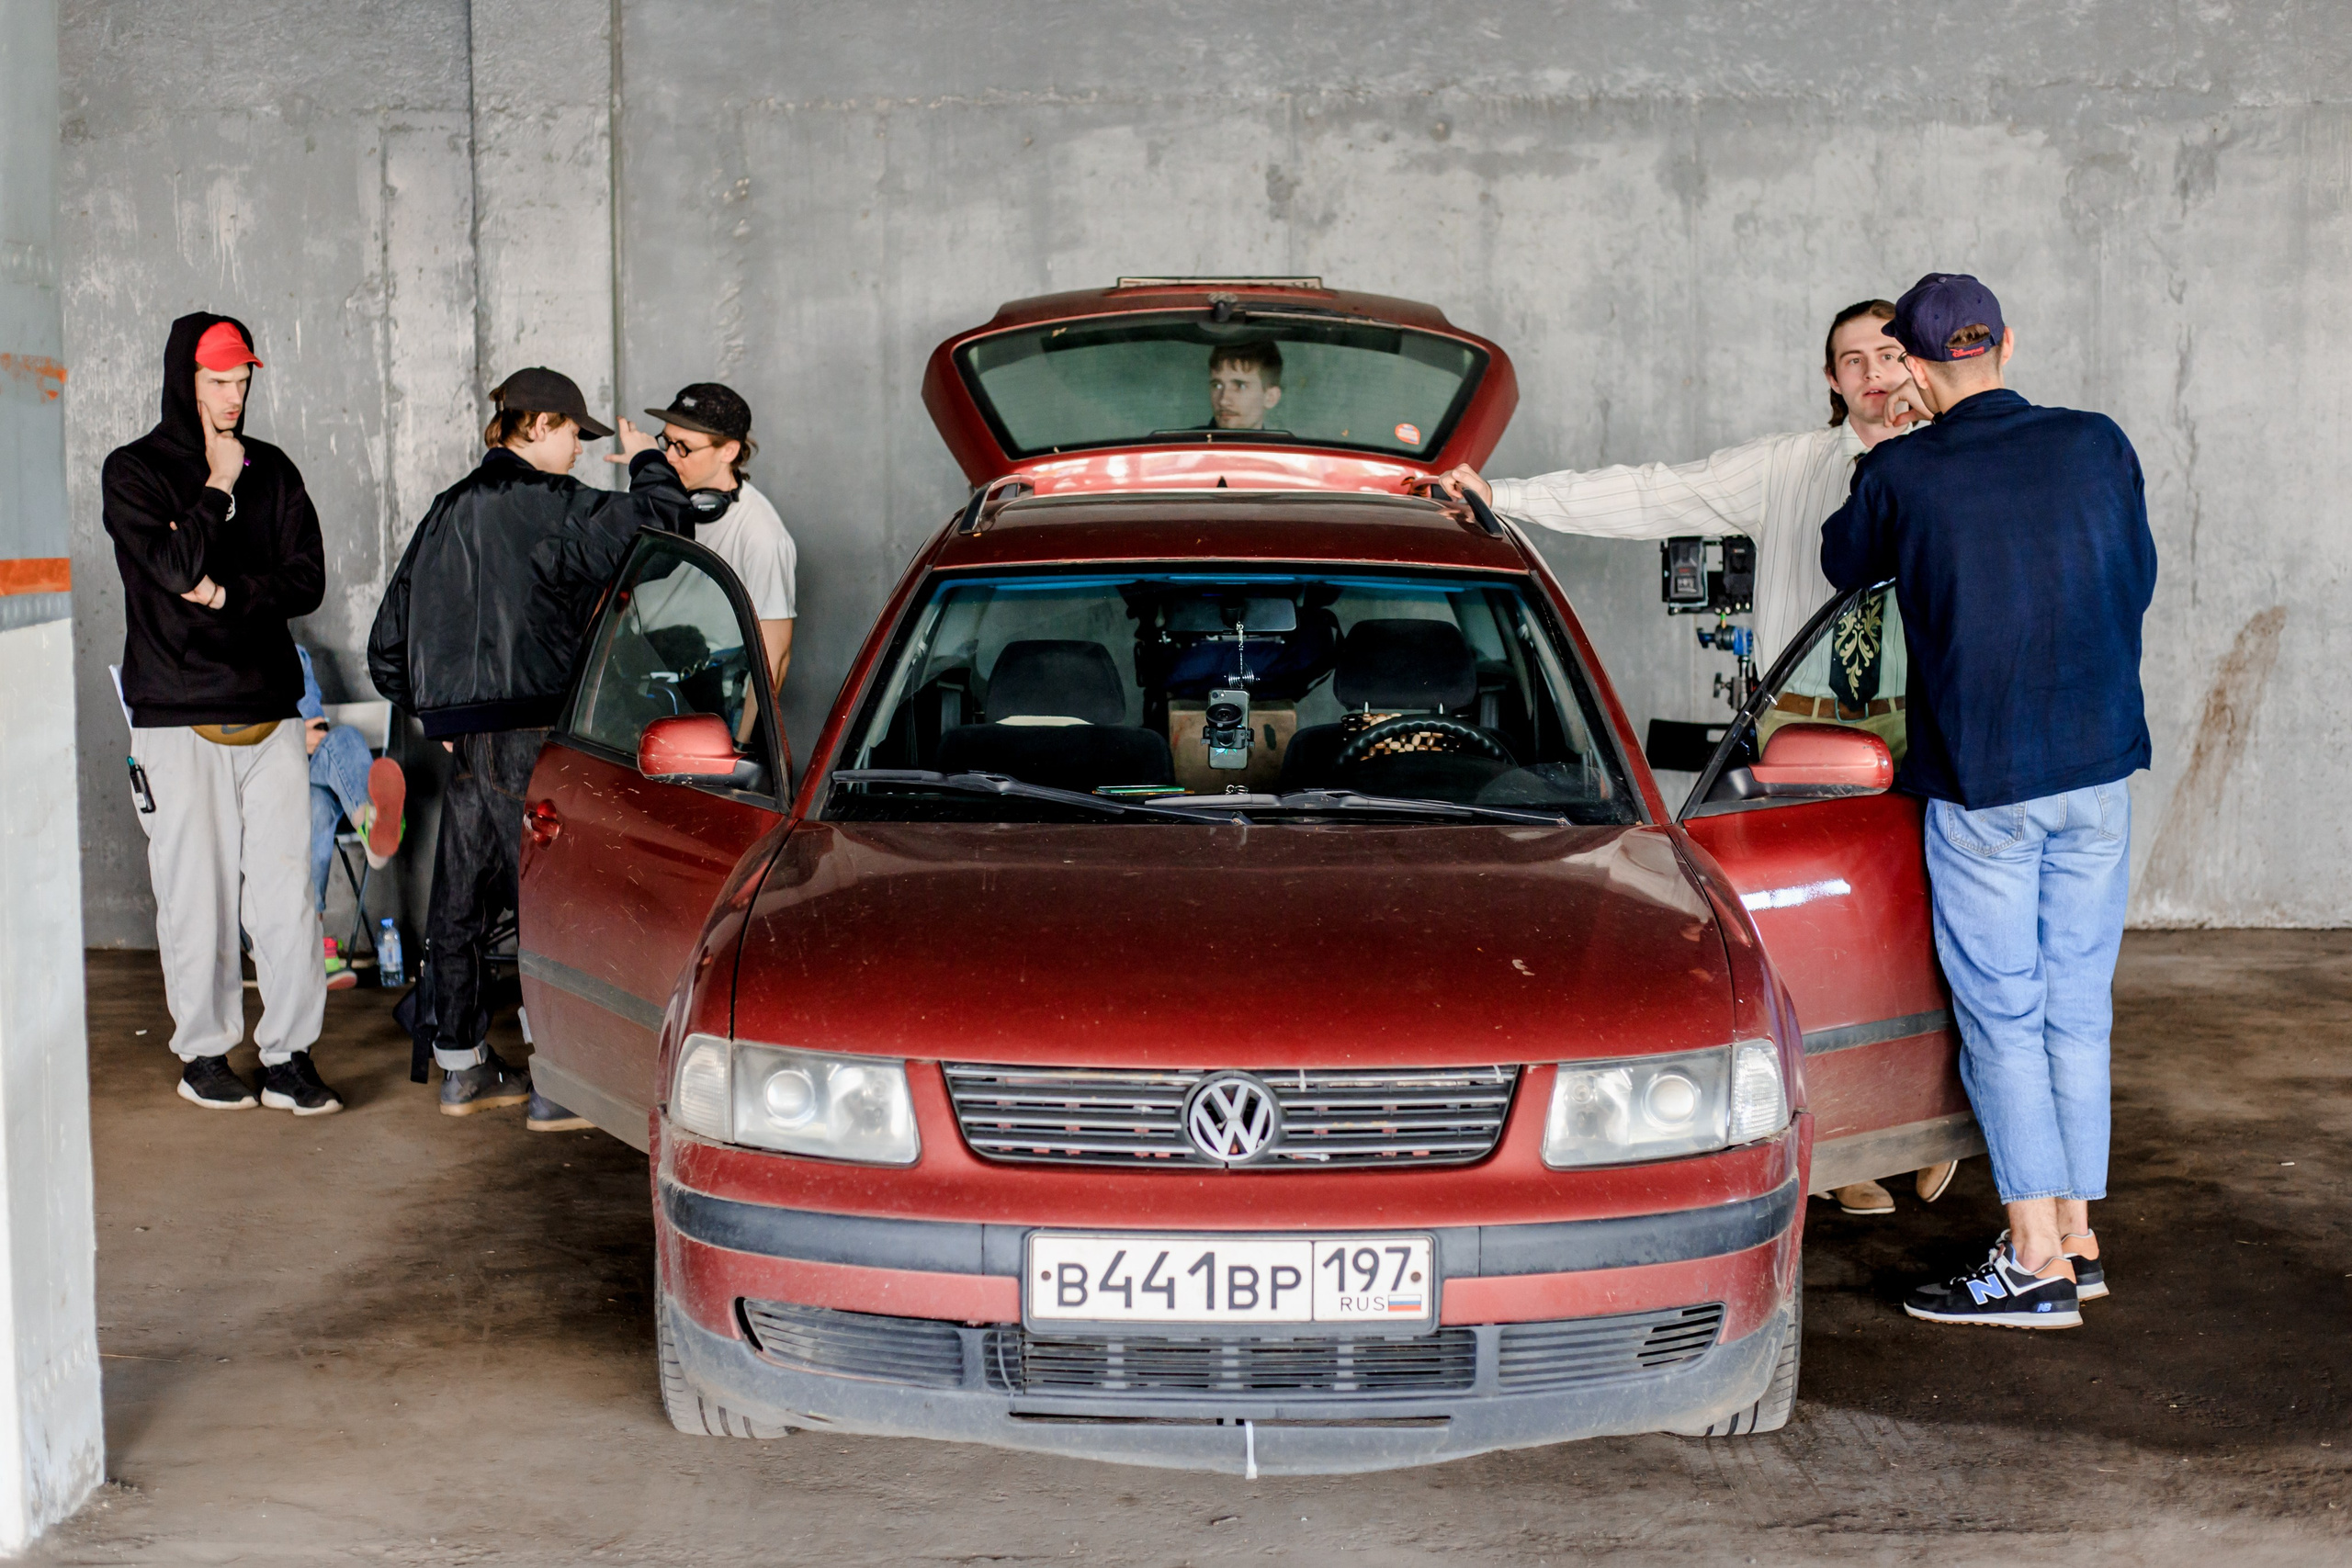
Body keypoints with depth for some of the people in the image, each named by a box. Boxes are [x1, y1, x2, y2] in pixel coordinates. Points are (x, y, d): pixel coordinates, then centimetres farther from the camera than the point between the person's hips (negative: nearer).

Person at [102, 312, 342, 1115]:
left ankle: (289, 1055, 4)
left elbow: (307, 581, 5)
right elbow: (177, 566, -14)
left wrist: (230, 593, -8)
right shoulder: (134, 471, 2)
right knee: (197, 894, -1)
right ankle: (203, 1054, 12)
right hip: (179, 717, -3)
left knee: (286, 889, -2)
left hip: (269, 710, 3)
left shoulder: (271, 470, 12)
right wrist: (219, 487, -5)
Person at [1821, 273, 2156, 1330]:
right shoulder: (2099, 446, 0)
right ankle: (2076, 1239, 19)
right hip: (2099, 767, 4)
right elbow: (2138, 582, 13)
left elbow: (1843, 561, 11)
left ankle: (2035, 1263, 3)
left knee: (2003, 1018, 2)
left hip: (1980, 783, -4)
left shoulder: (1902, 474, -9)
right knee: (2078, 1009, 12)